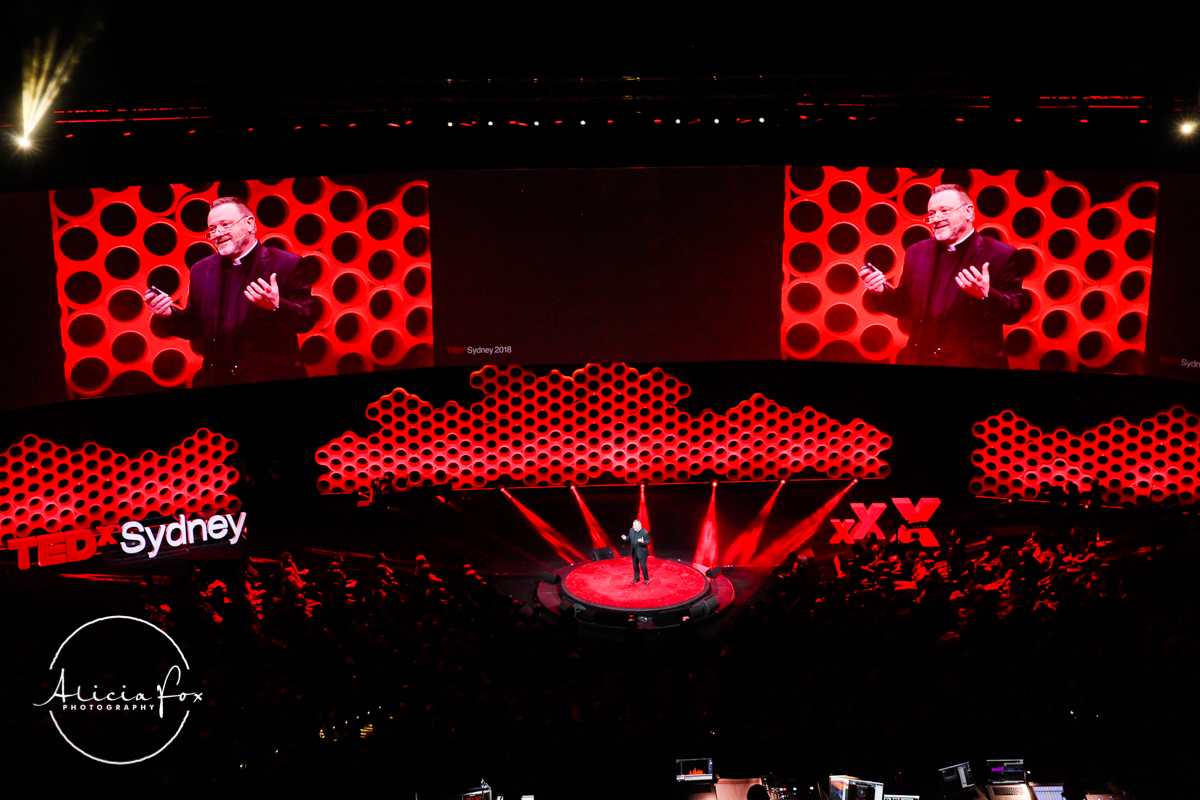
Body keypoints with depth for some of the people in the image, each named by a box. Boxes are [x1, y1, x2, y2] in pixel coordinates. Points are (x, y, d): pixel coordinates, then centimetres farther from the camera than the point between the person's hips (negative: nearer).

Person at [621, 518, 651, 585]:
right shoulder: (631, 530, -3)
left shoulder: (645, 532, -20)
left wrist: (643, 542, -37)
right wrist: (626, 538, -10)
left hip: (642, 552, -6)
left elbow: (648, 542, -17)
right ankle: (636, 578, 35)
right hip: (634, 552, 6)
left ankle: (647, 579, 17)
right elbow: (630, 538, 12)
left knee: (643, 566, -1)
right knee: (635, 566, 18)